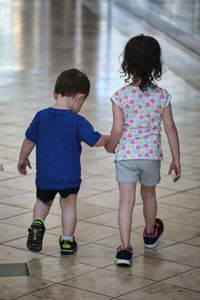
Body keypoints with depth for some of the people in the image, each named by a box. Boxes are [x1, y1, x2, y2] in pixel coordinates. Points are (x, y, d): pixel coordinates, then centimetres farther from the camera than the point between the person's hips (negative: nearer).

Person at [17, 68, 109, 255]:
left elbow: (29, 141, 4)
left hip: (44, 175, 2)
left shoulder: (41, 116, -6)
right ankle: (67, 241, 22)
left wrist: (22, 159, 21)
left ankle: (37, 223, 1)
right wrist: (109, 139, 13)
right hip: (70, 176, -2)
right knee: (69, 205, 18)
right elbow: (97, 141, -9)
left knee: (43, 202, 26)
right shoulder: (78, 122, -15)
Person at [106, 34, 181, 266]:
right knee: (149, 195, 23)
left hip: (126, 154, -2)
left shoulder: (120, 96, -11)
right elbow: (170, 128, -1)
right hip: (151, 154, 2)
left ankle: (125, 247, -10)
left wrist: (110, 146, 10)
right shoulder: (162, 96, -5)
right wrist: (176, 160, 6)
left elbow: (118, 130, -11)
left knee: (126, 200, -1)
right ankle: (150, 234, 47)